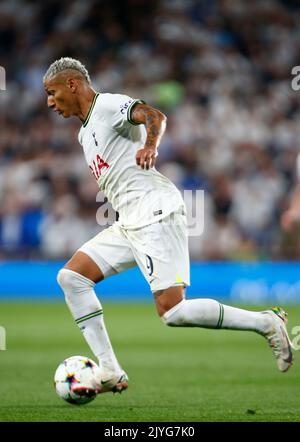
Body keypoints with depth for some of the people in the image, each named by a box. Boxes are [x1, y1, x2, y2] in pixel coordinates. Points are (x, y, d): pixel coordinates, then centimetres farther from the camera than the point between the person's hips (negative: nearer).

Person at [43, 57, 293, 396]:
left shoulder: (109, 105, -5)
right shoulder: (85, 133, 24)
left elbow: (154, 115, -24)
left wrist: (150, 146, -42)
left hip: (156, 213, -10)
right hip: (128, 224, 10)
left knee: (172, 312, -18)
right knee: (70, 277, -1)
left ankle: (266, 323, -3)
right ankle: (110, 372, -6)